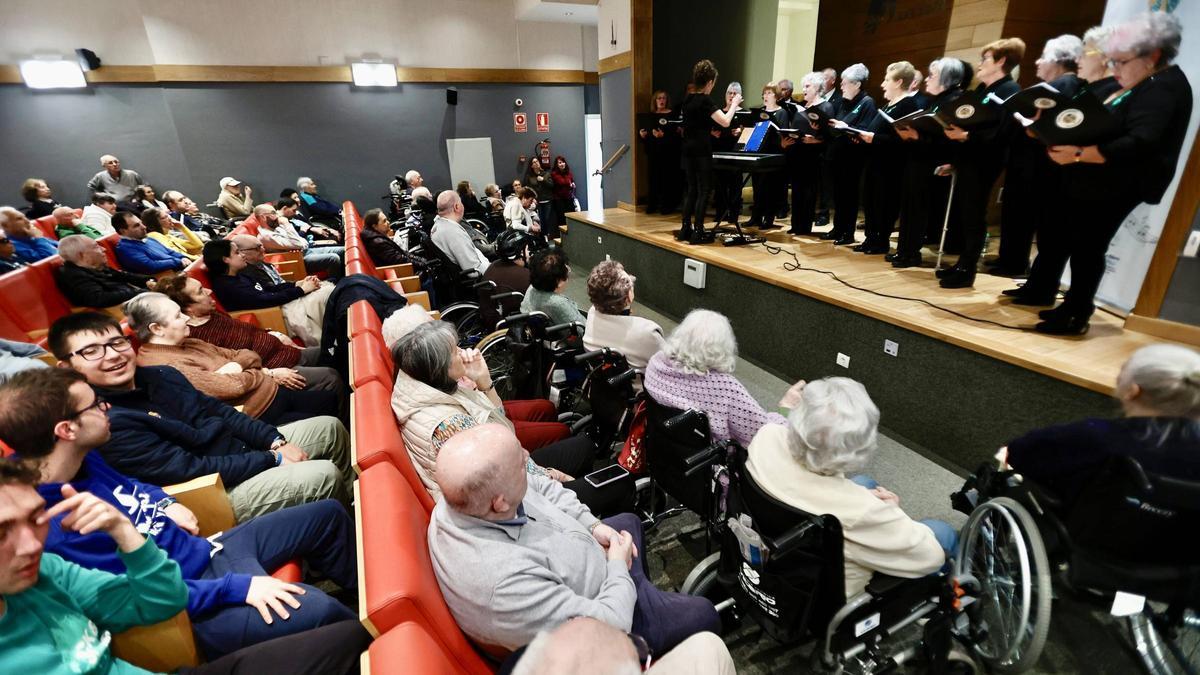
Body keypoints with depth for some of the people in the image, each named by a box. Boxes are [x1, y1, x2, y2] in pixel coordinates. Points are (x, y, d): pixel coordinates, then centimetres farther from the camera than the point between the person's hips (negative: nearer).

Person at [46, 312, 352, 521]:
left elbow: (220, 412, 9)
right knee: (324, 475, -24)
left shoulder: (160, 375, 5)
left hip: (243, 451, 9)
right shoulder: (107, 423, -20)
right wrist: (272, 459, -19)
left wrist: (275, 441, -4)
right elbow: (191, 469, -23)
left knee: (331, 427, 9)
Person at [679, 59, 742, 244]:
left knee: (691, 190, 13)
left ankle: (685, 229, 13)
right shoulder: (705, 100, -13)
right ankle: (697, 232, -1)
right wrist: (734, 105, 0)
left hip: (688, 151, 8)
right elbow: (725, 122, -16)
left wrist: (726, 108, 20)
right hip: (702, 152, -8)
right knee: (703, 191, -1)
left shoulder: (688, 99, 11)